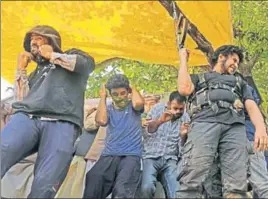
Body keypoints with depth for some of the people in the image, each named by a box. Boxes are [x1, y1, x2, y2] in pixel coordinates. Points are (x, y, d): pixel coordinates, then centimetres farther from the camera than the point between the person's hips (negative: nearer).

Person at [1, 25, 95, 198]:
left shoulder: (72, 55, 27)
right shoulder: (37, 71, 38)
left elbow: (88, 63, 2)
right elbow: (24, 99, 25)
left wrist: (52, 55, 13)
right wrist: (21, 69, 25)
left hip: (62, 123, -3)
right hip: (27, 117, 4)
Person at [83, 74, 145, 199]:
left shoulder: (133, 107, 11)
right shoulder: (108, 109, 17)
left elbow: (139, 102, -14)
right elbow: (101, 121, -5)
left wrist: (133, 88, 6)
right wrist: (103, 97, 6)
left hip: (131, 156, -2)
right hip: (109, 156, 2)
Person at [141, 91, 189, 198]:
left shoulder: (185, 118, 4)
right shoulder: (157, 109, 1)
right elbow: (146, 131, -8)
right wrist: (160, 121, -26)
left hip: (169, 160, 2)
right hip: (150, 157, -1)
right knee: (147, 188, -26)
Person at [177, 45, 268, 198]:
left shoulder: (239, 81, 38)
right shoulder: (199, 78, 32)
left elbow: (251, 105, 20)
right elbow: (184, 89, 9)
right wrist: (184, 60, 22)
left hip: (235, 126, 2)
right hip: (205, 122, -2)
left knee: (237, 186, -16)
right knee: (192, 181, -21)